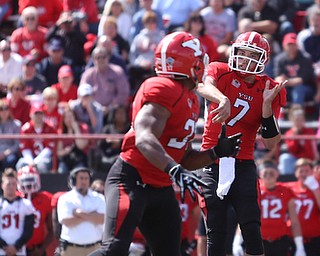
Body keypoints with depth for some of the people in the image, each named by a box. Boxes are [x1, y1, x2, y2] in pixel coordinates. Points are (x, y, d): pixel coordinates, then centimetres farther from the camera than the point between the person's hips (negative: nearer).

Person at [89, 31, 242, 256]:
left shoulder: (191, 101, 15)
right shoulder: (164, 89, -15)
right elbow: (144, 139, -28)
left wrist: (217, 152, 9)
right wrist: (175, 170, -39)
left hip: (161, 188, 10)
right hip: (131, 181, -10)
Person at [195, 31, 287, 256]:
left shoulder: (269, 90, 2)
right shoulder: (221, 72, -1)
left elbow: (270, 143, -3)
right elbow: (205, 86, -28)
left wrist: (267, 104, -15)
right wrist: (222, 99, -49)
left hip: (243, 164, 1)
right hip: (212, 162, -1)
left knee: (251, 228, -11)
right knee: (216, 232, -2)